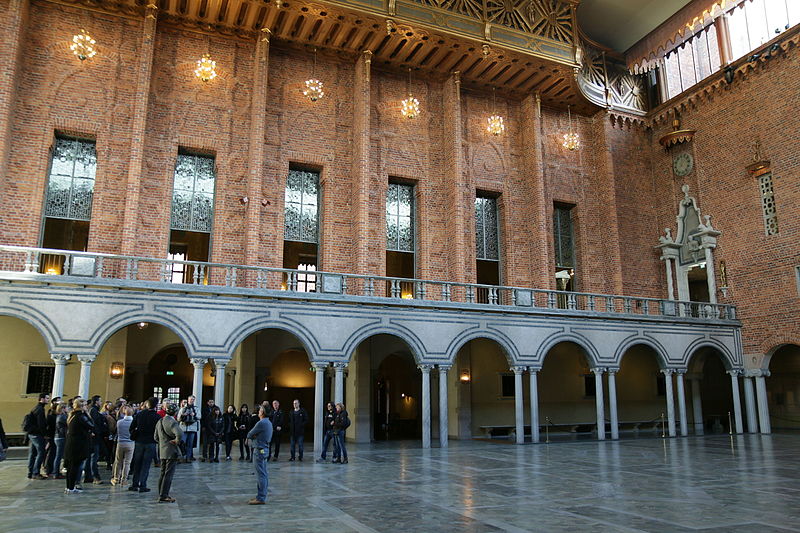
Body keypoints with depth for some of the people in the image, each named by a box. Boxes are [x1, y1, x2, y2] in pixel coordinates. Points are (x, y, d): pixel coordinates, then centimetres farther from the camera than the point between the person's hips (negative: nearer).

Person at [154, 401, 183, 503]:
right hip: (171, 451, -8)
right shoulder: (172, 422, -17)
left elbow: (156, 437, 18)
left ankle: (161, 494, 24)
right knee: (169, 474, -3)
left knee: (163, 473, 17)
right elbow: (179, 434, -32)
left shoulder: (160, 421, 10)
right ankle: (163, 496, -2)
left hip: (162, 451, 8)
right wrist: (177, 441, -15)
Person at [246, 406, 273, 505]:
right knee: (263, 474, 14)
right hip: (265, 449, 10)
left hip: (259, 450, -10)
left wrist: (251, 435, 9)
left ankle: (261, 498, -3)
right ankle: (261, 495, 21)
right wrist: (254, 435, -1)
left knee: (261, 475, -6)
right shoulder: (268, 422, 13)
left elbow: (249, 435, -10)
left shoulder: (261, 423, -19)